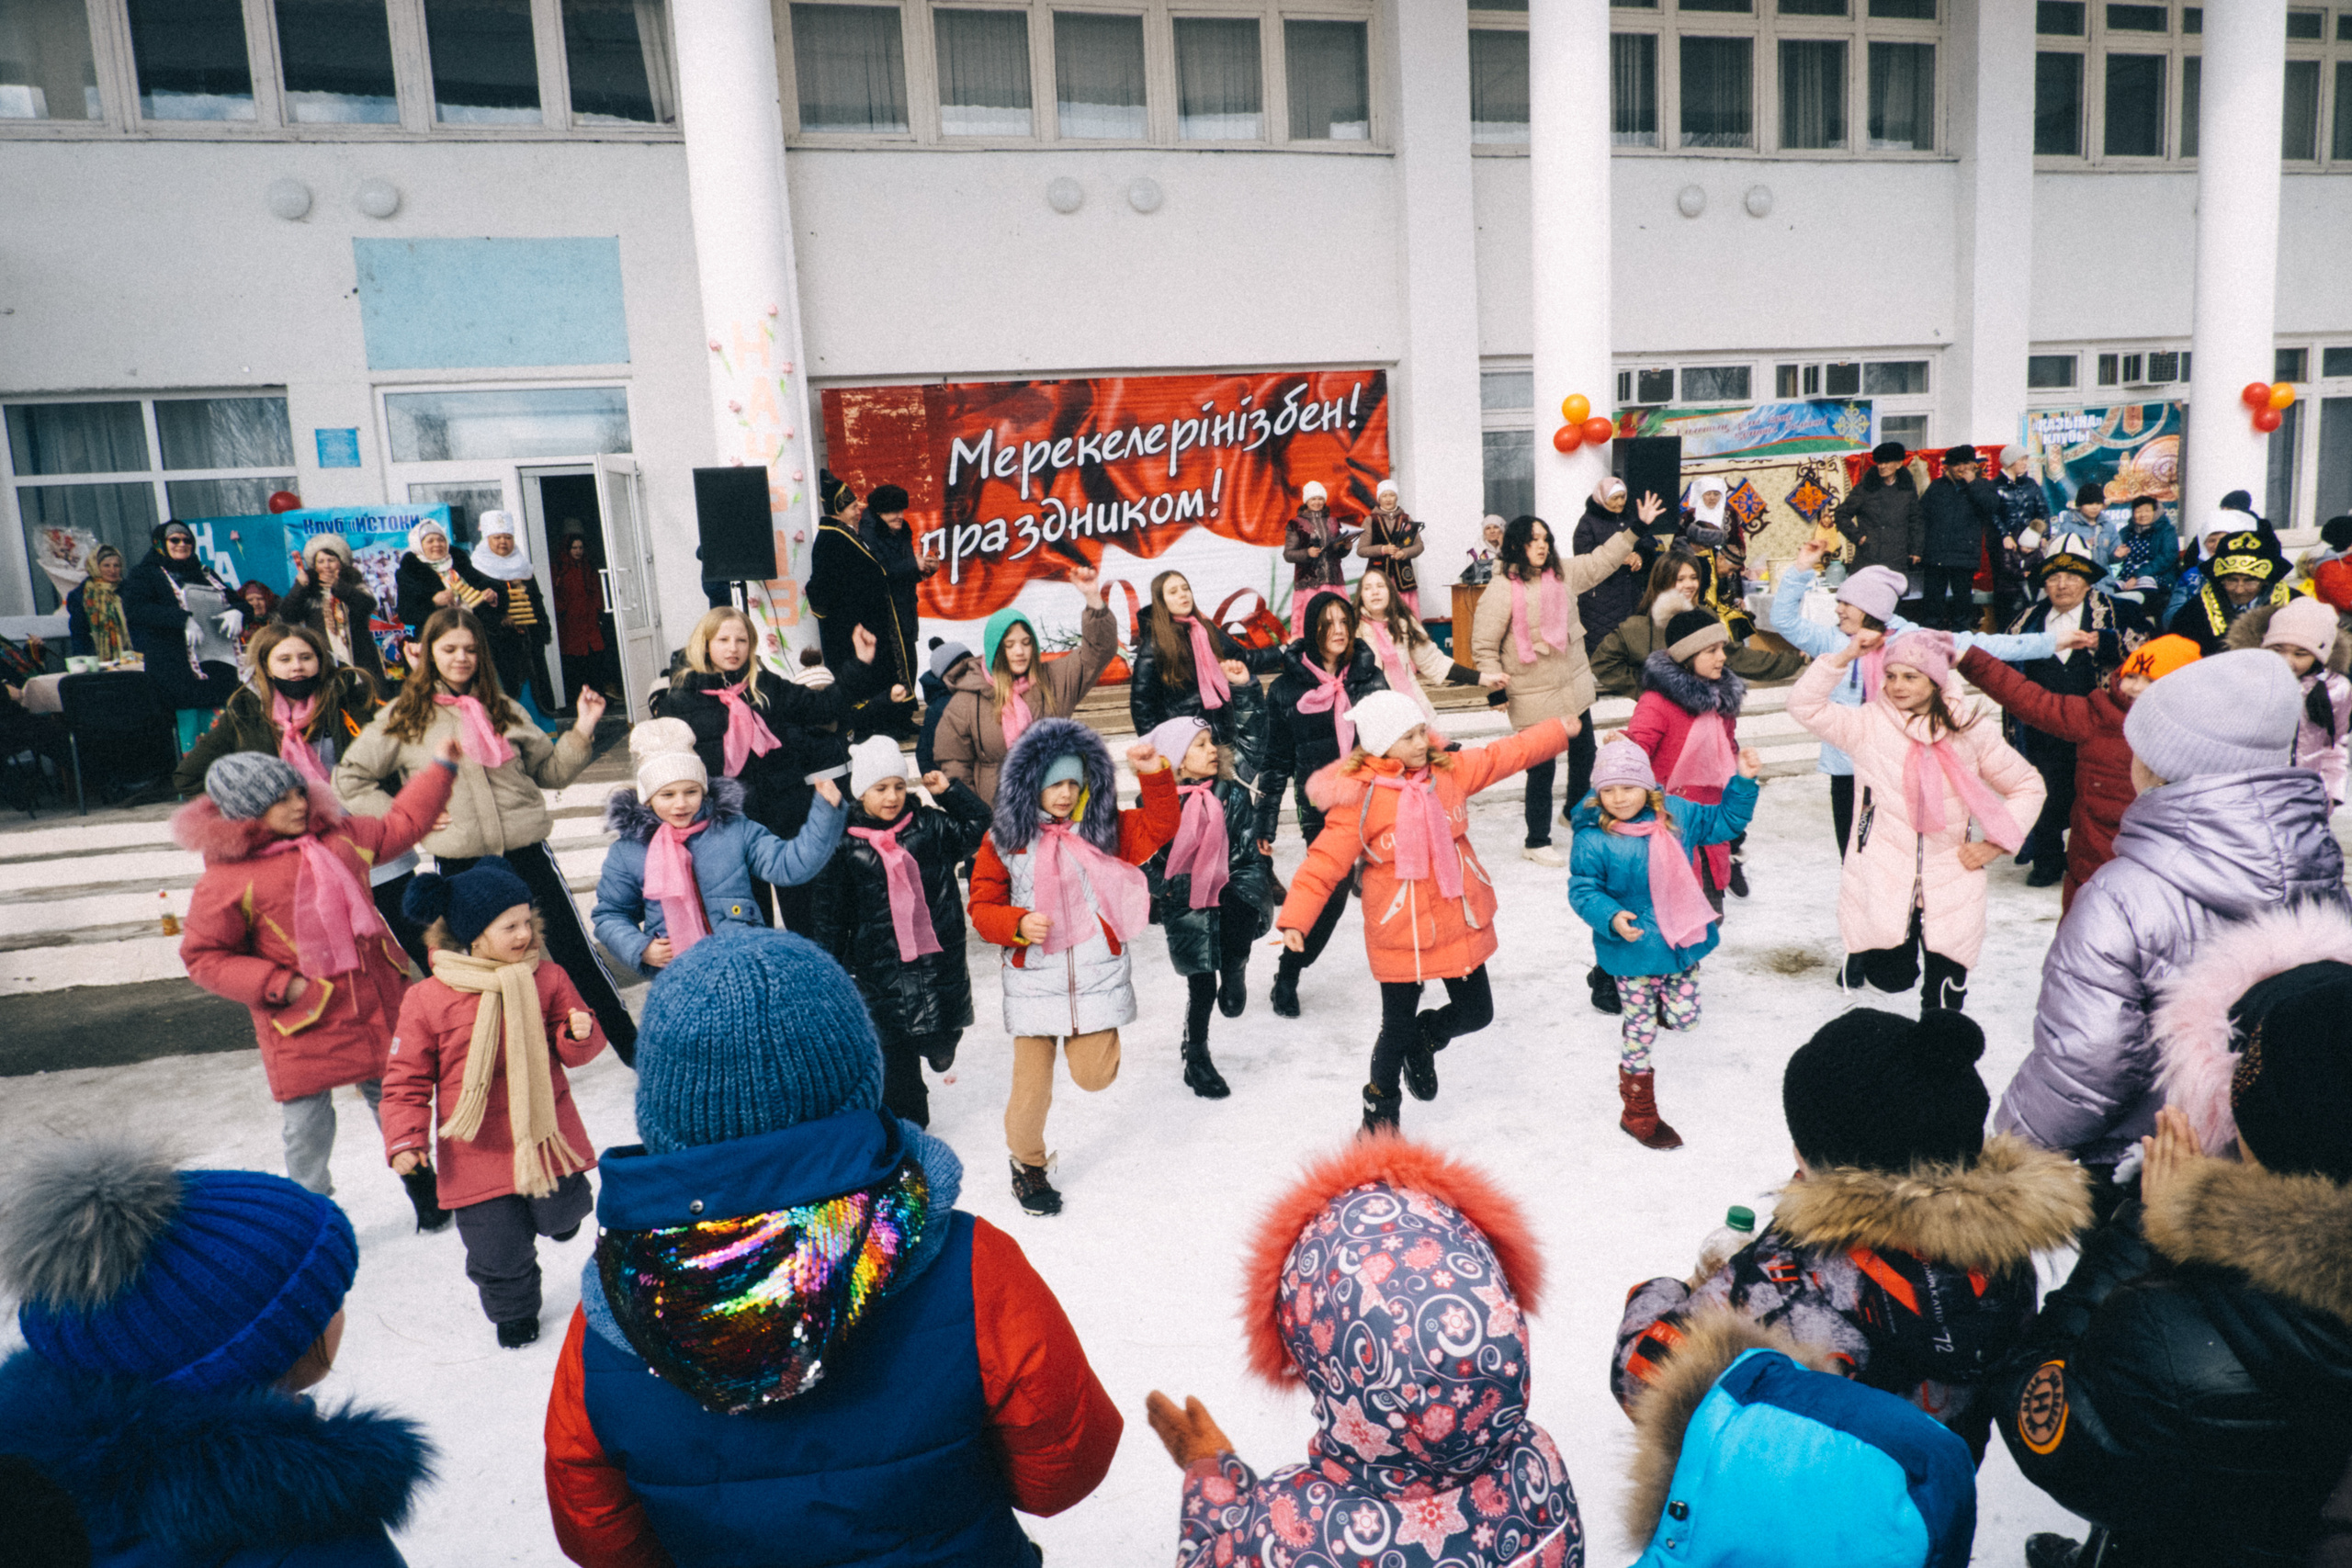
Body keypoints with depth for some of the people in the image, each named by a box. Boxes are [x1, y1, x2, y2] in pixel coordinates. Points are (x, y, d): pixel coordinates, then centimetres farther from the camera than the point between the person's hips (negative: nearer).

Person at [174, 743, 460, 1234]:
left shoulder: (337, 835, 3)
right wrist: (279, 986, -16)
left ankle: (420, 1185, 36)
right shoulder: (225, 878, -12)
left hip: (375, 1001, 4)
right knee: (308, 1126, 1)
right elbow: (204, 957, -7)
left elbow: (400, 825, 19)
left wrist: (440, 766, 18)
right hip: (301, 1017, -4)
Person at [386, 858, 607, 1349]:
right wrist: (405, 1139, -9)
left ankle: (562, 1208, 44)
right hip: (477, 1151, -1)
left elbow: (573, 1053, 5)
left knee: (560, 1215, 6)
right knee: (499, 1250, 7)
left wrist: (580, 1034, -18)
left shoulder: (547, 979, -3)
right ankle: (513, 1313, 37)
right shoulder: (426, 999, -9)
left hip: (546, 1133, 1)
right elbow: (407, 1077, -1)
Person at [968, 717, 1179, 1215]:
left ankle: (1084, 1038, 33)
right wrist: (1019, 924, -20)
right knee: (1032, 1082, 6)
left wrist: (1155, 776, -18)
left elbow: (1160, 825, -5)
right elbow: (983, 909, -1)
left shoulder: (1103, 829, 3)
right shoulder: (1004, 840, -2)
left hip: (1097, 976, 1)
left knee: (1094, 1077, -2)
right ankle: (1027, 1164, 32)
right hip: (1033, 979, -1)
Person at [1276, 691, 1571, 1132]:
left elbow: (1507, 753, 14)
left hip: (1460, 922, 5)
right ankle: (1380, 1109, 33)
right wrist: (1295, 917, -27)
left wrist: (1559, 730, 20)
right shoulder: (1358, 798, -18)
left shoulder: (1449, 771, -1)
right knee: (1397, 1029, 7)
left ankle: (1422, 1043, 45)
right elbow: (1324, 862, -19)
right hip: (1400, 933, -5)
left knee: (1476, 1013, 14)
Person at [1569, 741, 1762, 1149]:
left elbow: (1725, 821, 12)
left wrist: (1743, 781, 2)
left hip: (1681, 942, 5)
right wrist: (1611, 917, -31)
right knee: (1640, 1033, 6)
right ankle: (1639, 1115, 24)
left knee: (1685, 1019, 12)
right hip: (1632, 951, -4)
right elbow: (1582, 890, -14)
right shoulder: (1592, 839, -18)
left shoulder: (1676, 814, -3)